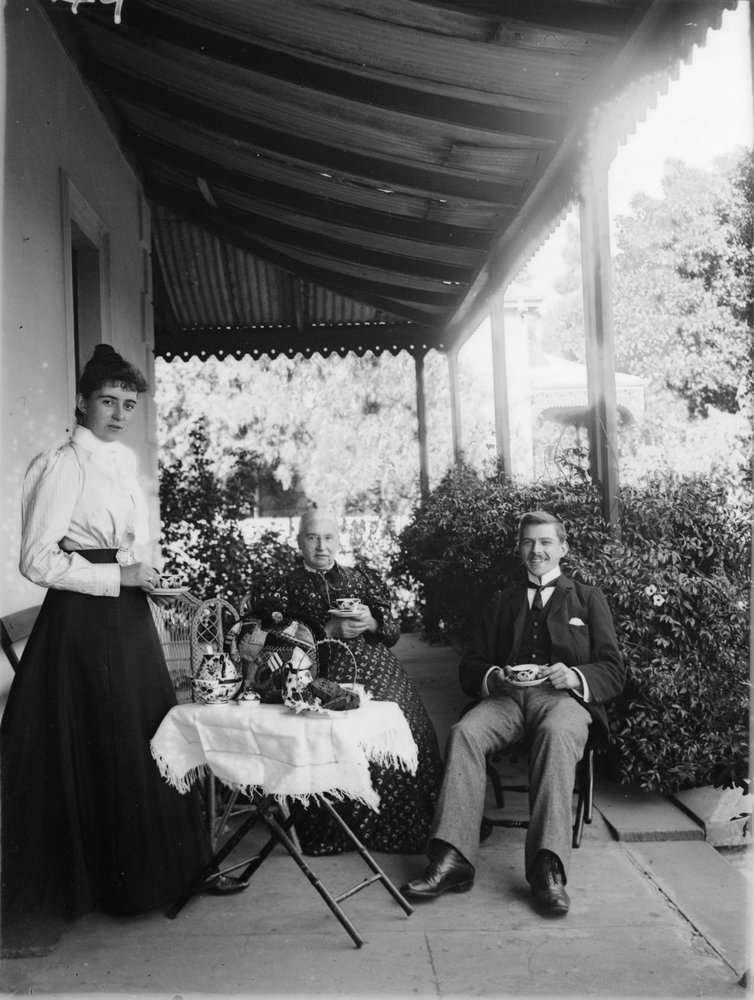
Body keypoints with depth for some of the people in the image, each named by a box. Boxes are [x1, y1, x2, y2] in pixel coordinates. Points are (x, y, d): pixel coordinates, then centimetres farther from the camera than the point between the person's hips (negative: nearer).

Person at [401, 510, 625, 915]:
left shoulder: (587, 598, 20)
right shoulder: (503, 601, 26)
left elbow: (613, 672, 10)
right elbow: (469, 668, 19)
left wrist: (574, 676, -11)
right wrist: (492, 677, -5)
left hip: (563, 697, -2)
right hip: (506, 696, 3)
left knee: (556, 734, -37)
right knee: (464, 732, -29)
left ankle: (547, 867, -40)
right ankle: (453, 859, -33)